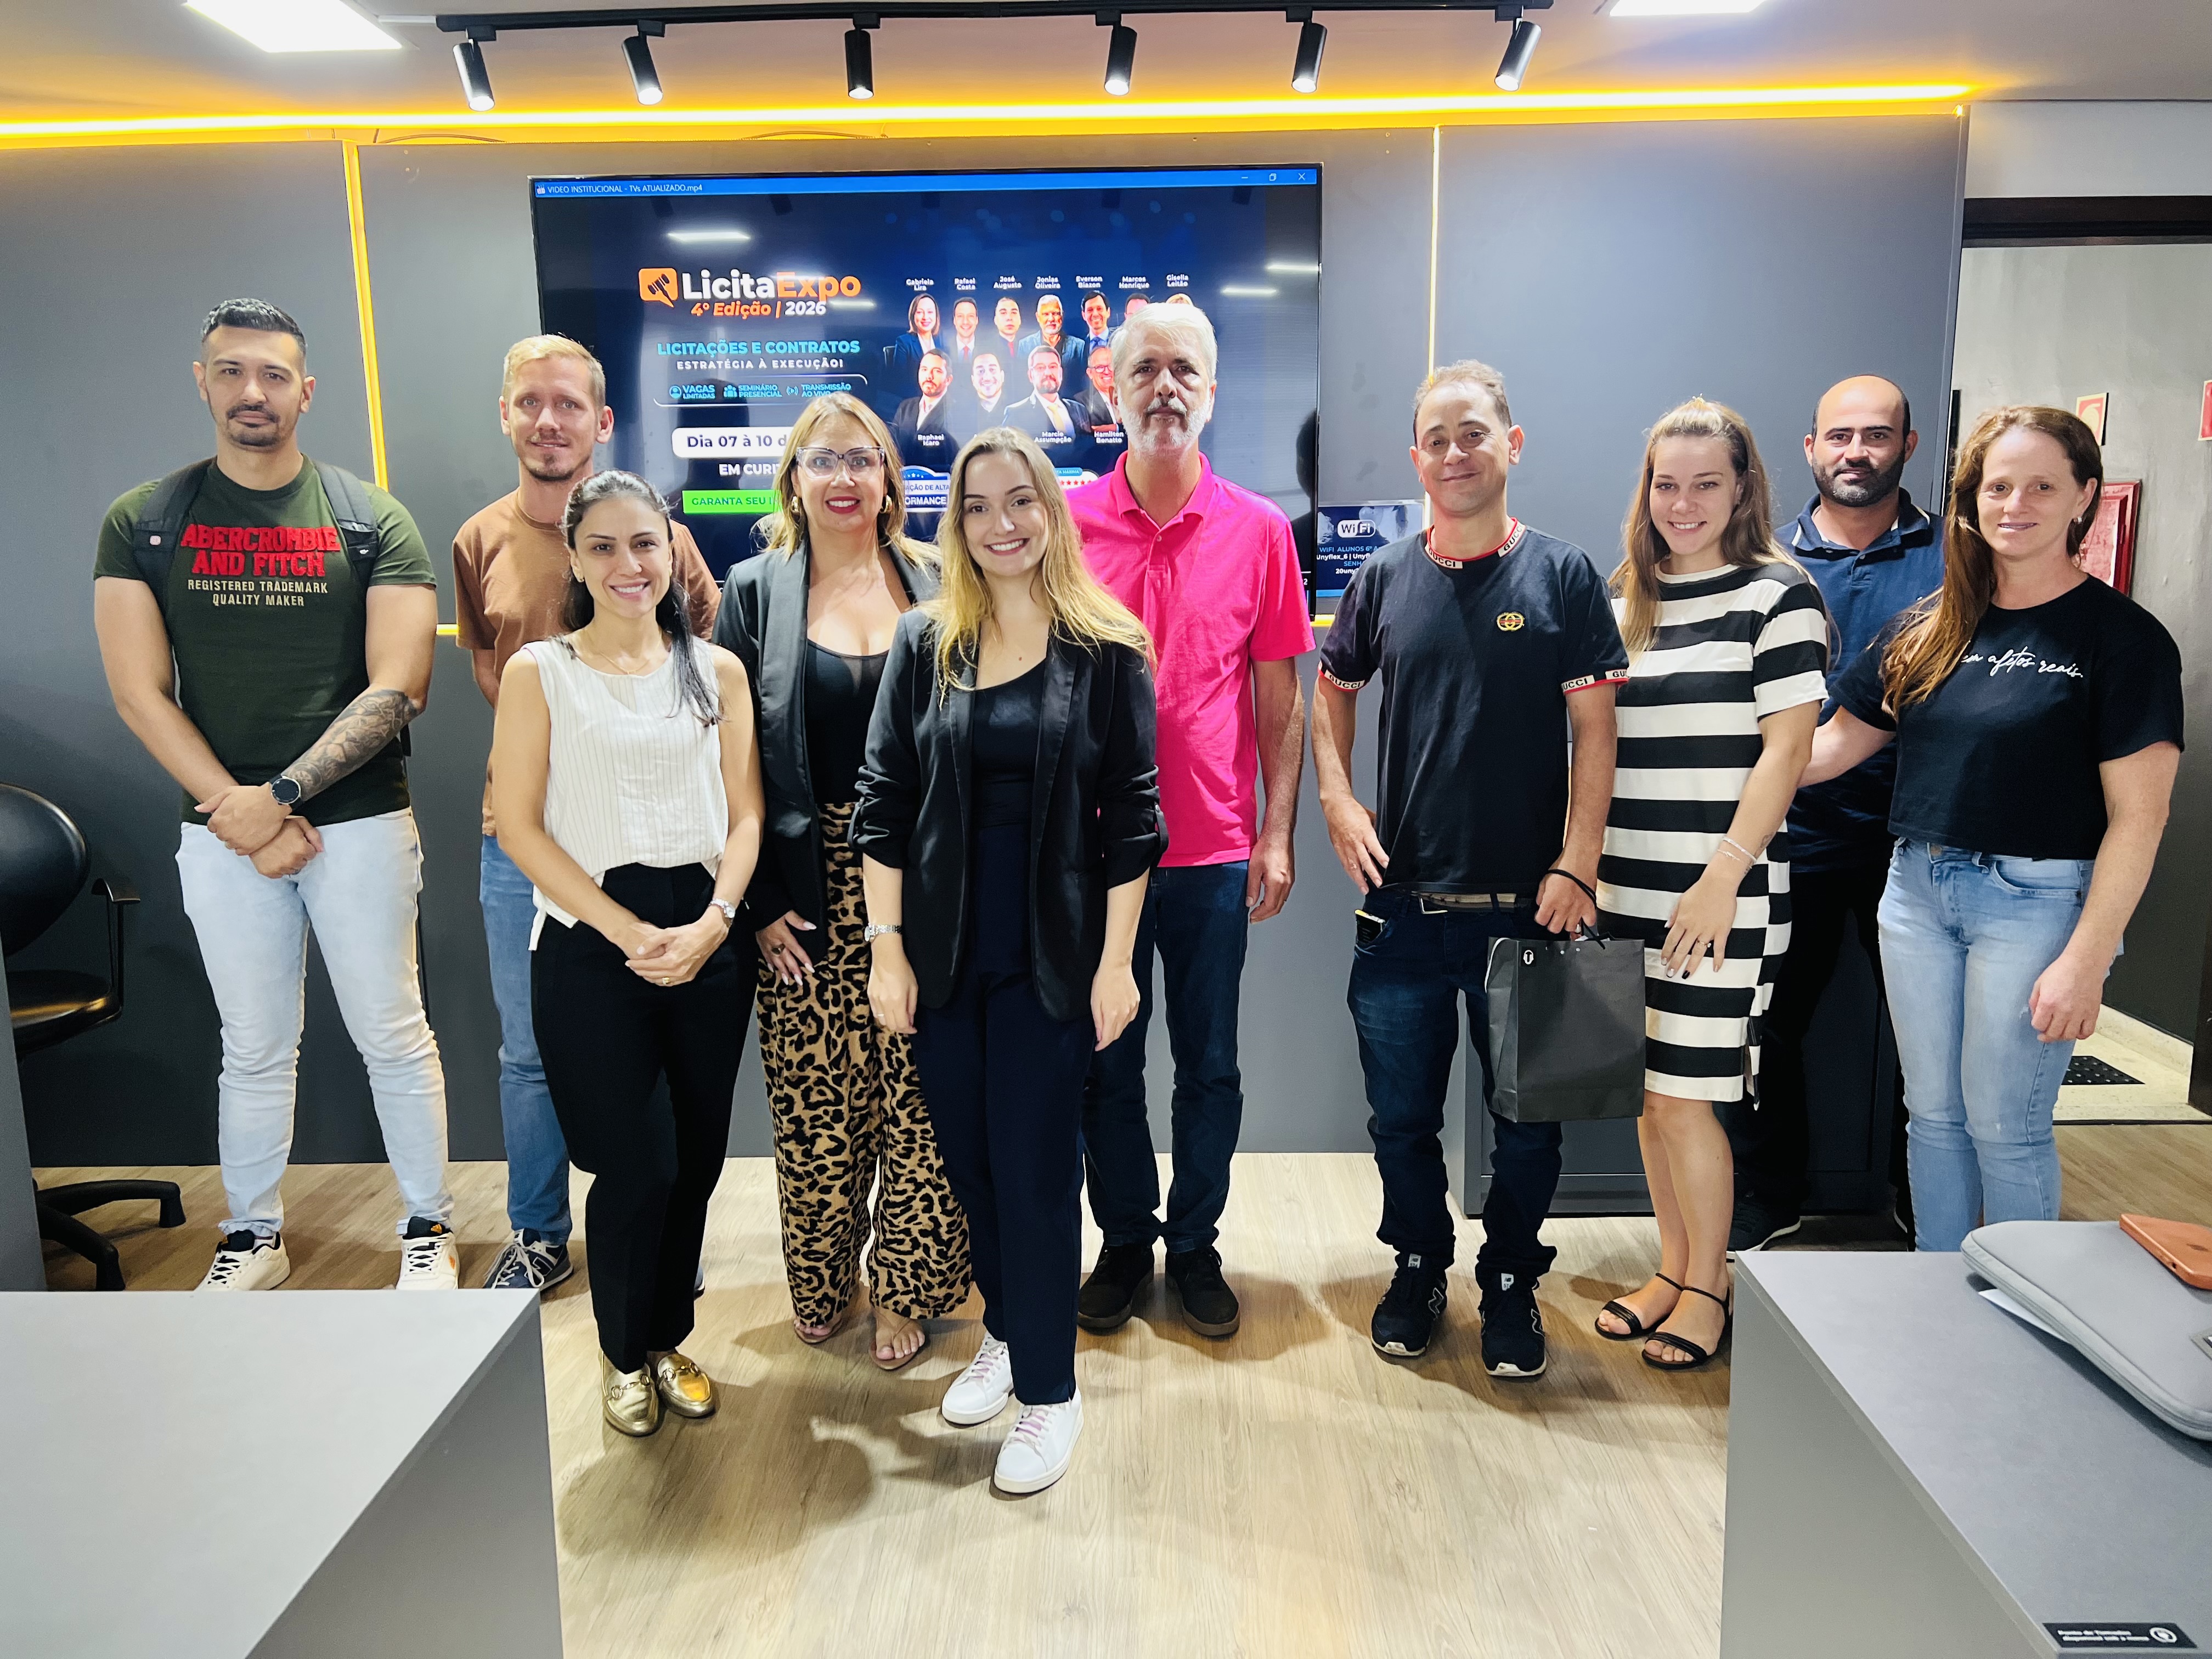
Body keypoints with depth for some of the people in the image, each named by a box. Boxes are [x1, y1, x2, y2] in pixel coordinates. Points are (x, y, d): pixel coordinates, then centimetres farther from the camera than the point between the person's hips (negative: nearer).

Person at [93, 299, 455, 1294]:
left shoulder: (372, 523, -1)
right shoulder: (142, 524, 4)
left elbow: (398, 690, -8)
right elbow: (140, 693, -1)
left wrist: (282, 794, -15)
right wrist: (240, 817, -10)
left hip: (360, 824, -1)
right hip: (220, 833, 2)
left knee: (392, 1036, 5)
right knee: (254, 1049, 12)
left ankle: (427, 1229, 20)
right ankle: (253, 1238, 28)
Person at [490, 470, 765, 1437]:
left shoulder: (717, 670, 8)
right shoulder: (540, 672, 0)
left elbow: (745, 815, 5)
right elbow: (520, 826, -5)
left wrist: (712, 921, -11)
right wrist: (628, 931, -12)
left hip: (707, 942, 3)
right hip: (590, 949, -3)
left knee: (696, 1160, 9)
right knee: (636, 1167, -1)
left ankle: (668, 1339, 32)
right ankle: (623, 1355, 26)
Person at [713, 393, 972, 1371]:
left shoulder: (934, 586, 5)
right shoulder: (755, 592, 3)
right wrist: (759, 902, -5)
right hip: (807, 883, 0)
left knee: (920, 1091, 2)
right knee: (816, 1096, 7)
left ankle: (906, 1287, 21)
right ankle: (821, 1282, 29)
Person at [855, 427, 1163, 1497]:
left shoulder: (1106, 650, -3)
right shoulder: (924, 644, 3)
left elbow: (1130, 814, -3)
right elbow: (884, 802, 3)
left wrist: (1117, 959, -7)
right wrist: (887, 947, -2)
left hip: (1053, 953, -3)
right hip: (943, 951, 3)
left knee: (1034, 1166, 1)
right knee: (968, 1155, 13)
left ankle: (1048, 1387, 18)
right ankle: (1003, 1329, 36)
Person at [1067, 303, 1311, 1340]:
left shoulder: (1258, 528, 0)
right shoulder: (1067, 522, 0)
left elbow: (1280, 699, 3)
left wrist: (1277, 838, -1)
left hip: (1214, 851, 0)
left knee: (1210, 1066, 11)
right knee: (1107, 1062, 12)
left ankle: (1195, 1244, 29)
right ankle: (1124, 1241, 30)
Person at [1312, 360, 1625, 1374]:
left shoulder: (1563, 575, -1)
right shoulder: (1385, 579, 6)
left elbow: (1594, 732, -4)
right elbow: (1332, 692, 19)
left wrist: (1576, 866, -11)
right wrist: (1338, 801, 4)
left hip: (1523, 908, -2)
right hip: (1401, 908, 2)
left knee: (1528, 1119, 10)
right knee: (1401, 1115, 12)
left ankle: (1511, 1282, 31)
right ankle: (1418, 1268, 34)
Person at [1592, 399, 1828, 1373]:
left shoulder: (1777, 598, -4)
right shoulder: (1622, 603, 13)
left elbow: (1786, 749, -9)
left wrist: (1723, 880, -16)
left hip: (1720, 895, -6)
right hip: (1627, 888, 6)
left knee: (1684, 1095, -2)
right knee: (1645, 1090, 11)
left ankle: (1709, 1289, 17)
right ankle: (1672, 1268, 27)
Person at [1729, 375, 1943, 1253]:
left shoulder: (1953, 557, 0)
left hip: (1915, 835, -1)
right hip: (1792, 831, 1)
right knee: (1766, 1022, 10)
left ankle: (1923, 1196, 33)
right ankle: (1766, 1195, 28)